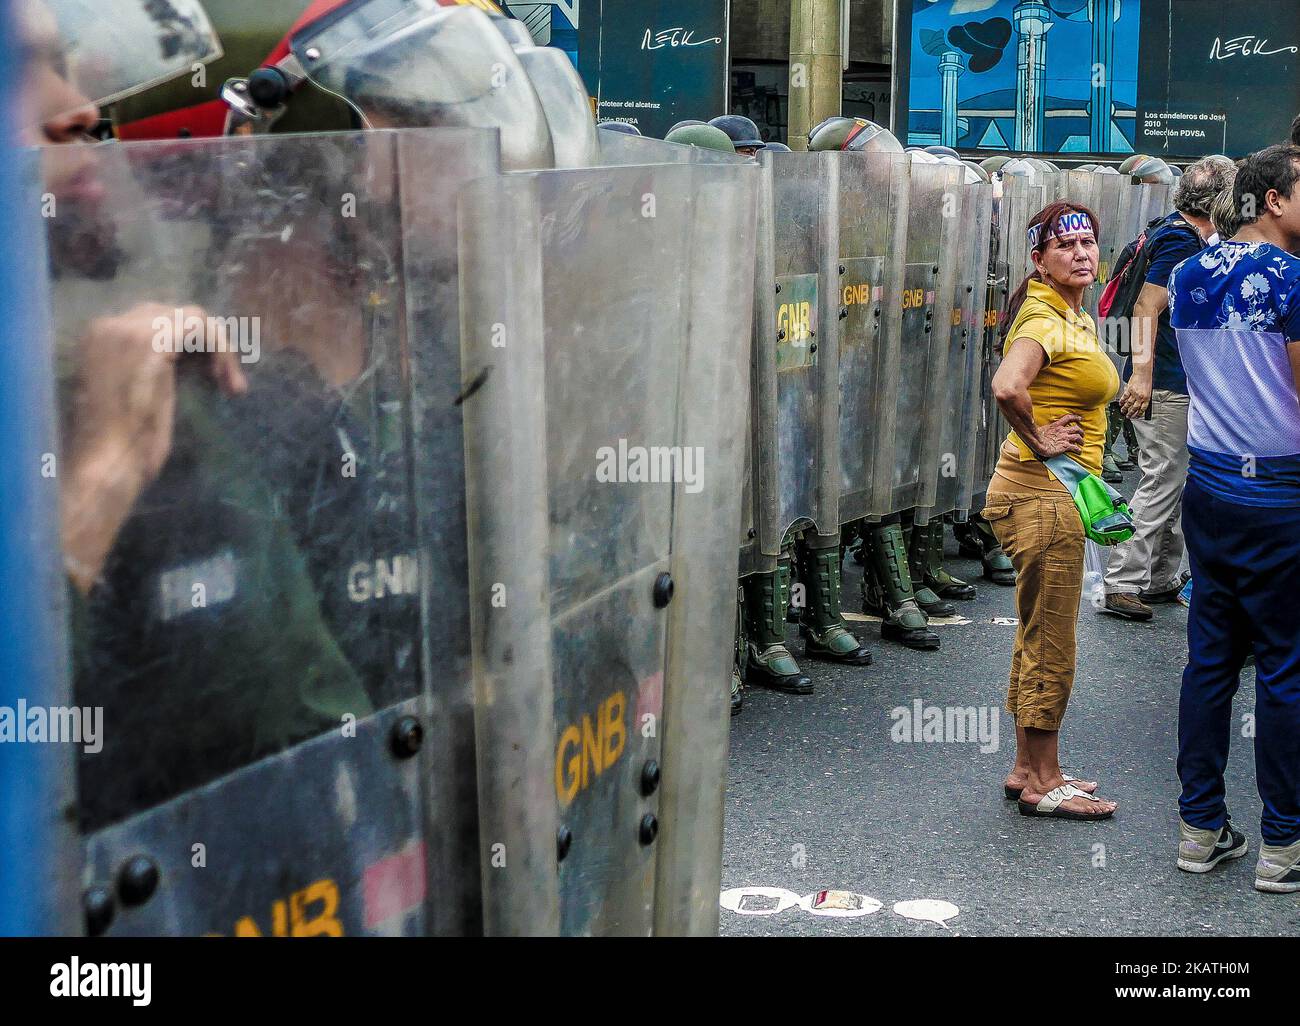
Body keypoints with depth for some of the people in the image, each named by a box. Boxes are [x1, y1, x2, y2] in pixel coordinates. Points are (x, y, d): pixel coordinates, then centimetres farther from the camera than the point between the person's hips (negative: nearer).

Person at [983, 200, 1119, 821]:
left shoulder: (1075, 318, 14)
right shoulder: (1045, 318, -17)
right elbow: (1007, 386, -37)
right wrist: (1038, 441, -21)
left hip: (1052, 495, 10)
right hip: (1042, 495, -10)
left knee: (1039, 640, 17)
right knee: (1050, 647, 0)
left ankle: (1029, 769, 28)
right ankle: (1043, 784, 11)